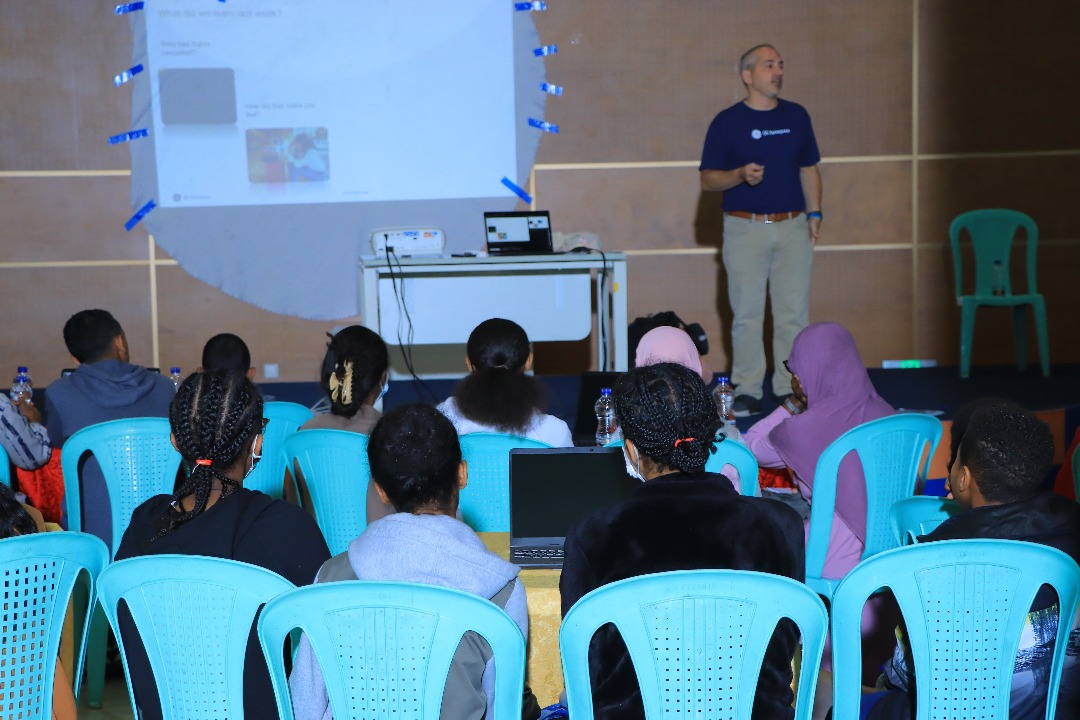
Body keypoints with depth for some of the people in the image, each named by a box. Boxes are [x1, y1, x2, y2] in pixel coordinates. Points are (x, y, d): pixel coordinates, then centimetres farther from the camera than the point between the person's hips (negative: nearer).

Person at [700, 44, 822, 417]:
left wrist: (814, 213, 5)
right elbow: (708, 179, 0)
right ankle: (747, 391, 7)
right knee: (747, 313, 0)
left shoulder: (796, 116, 10)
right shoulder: (727, 122, 0)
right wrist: (741, 175, -18)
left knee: (794, 313, 3)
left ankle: (791, 389, 10)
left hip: (792, 225, 3)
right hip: (745, 228, -3)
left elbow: (809, 169, 15)